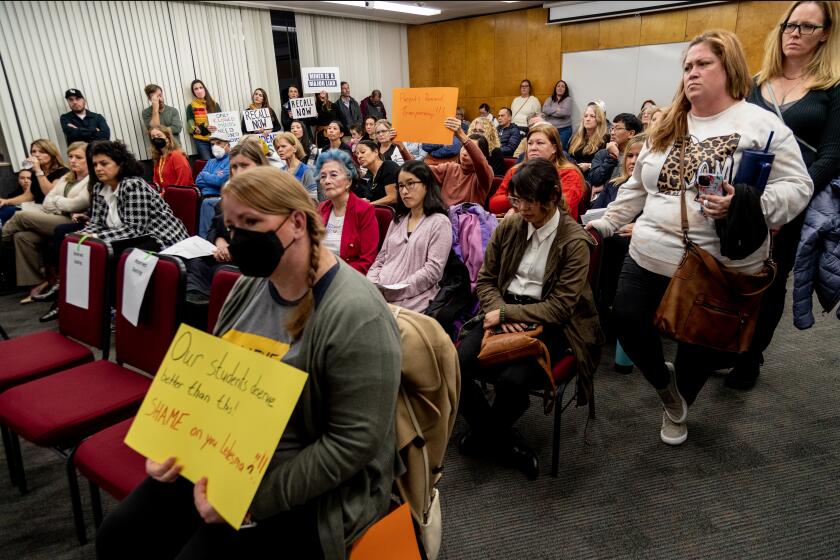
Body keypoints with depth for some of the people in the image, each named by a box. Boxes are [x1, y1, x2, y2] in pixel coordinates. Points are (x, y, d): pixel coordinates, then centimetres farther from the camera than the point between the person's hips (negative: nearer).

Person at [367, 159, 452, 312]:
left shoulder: (439, 222, 0)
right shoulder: (397, 221, 21)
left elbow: (433, 270, -8)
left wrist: (398, 290, -14)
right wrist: (371, 285, 0)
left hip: (412, 301, -5)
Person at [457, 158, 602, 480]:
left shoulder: (575, 241, -9)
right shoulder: (509, 227, 4)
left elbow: (560, 307, -12)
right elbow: (485, 279, 9)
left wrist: (505, 312, -16)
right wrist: (500, 313, -11)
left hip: (549, 323, -4)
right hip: (504, 312, 4)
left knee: (512, 379, -31)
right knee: (455, 366, -21)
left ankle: (485, 436, 8)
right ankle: (503, 441, 4)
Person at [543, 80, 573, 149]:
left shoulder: (568, 99, 5)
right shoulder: (549, 99, 14)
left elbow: (564, 112, -12)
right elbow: (544, 110, -5)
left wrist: (551, 111, -2)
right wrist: (557, 109, -6)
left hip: (564, 130, -2)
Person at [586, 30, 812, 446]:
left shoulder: (761, 125, -4)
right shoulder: (667, 128, 12)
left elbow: (797, 187, -8)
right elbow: (637, 187, 17)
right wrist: (605, 224, 11)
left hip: (717, 269, -4)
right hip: (648, 258, 5)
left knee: (700, 347, 10)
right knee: (627, 323, 5)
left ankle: (679, 408, 40)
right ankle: (664, 382, 35)